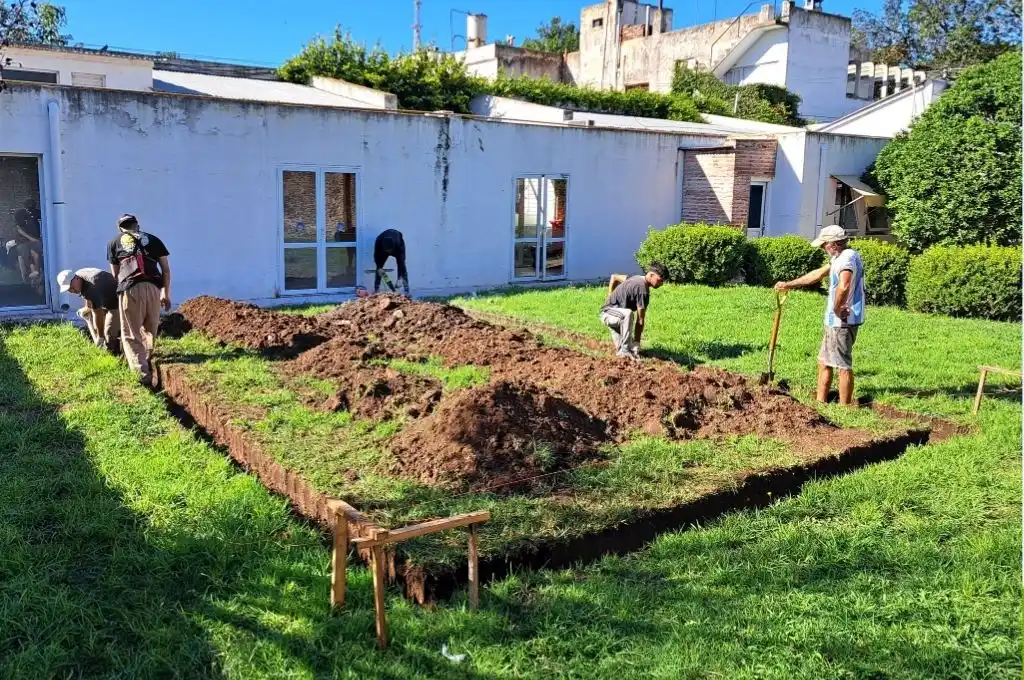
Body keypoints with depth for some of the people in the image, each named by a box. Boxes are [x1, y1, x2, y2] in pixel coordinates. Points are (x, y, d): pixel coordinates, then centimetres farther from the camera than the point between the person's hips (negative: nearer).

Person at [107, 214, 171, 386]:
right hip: (153, 287, 1)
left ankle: (141, 373, -10)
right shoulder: (153, 240, 23)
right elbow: (166, 269, 20)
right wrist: (166, 293, 28)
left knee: (131, 334, 3)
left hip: (130, 288, -1)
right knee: (150, 331, 18)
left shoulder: (114, 242, 22)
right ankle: (147, 366, 22)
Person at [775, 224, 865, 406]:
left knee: (843, 365, -4)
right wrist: (789, 284, 30)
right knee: (824, 361, 17)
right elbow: (818, 274, 29)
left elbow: (843, 287, -35)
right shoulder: (840, 258, 17)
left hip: (843, 321, -11)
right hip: (835, 321, 11)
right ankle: (820, 401, 25)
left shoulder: (848, 258, -17)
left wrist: (837, 309, -21)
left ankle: (845, 406, 3)